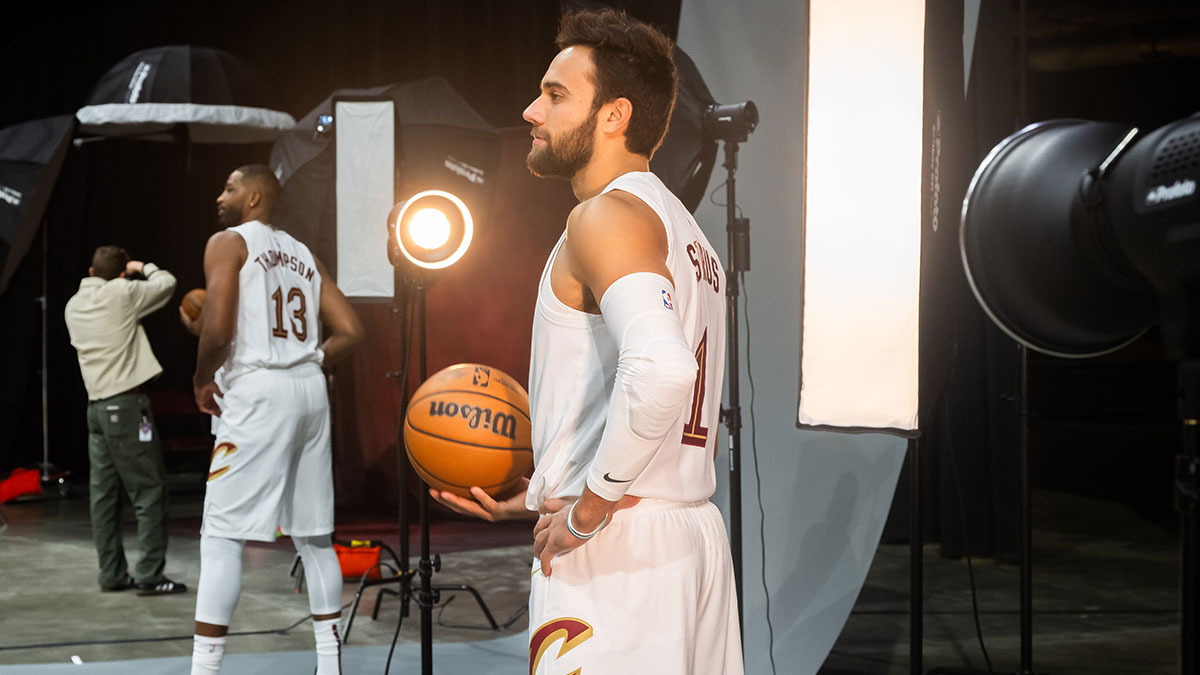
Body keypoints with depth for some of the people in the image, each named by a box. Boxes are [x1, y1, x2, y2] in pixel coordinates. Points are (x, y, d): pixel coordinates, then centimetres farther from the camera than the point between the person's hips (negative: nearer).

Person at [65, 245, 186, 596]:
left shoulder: (74, 306, 11)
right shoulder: (121, 294, -8)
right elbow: (167, 283, 0)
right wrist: (142, 268, 19)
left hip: (96, 406, 7)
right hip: (127, 403, -7)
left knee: (104, 494, 9)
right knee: (149, 491, -4)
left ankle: (112, 574, 12)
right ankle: (149, 575, -6)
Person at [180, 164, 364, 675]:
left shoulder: (228, 243, -1)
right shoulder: (304, 255, 19)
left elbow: (218, 328, -16)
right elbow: (350, 332, 13)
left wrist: (202, 378, 0)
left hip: (257, 391, -7)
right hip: (310, 390, 7)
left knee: (221, 537, -5)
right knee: (313, 536, 13)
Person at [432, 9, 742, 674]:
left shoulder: (609, 215, -11)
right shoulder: (682, 230, 19)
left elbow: (661, 368, -30)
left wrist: (587, 511, -19)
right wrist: (535, 498, 20)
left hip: (614, 549, -10)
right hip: (695, 535, 10)